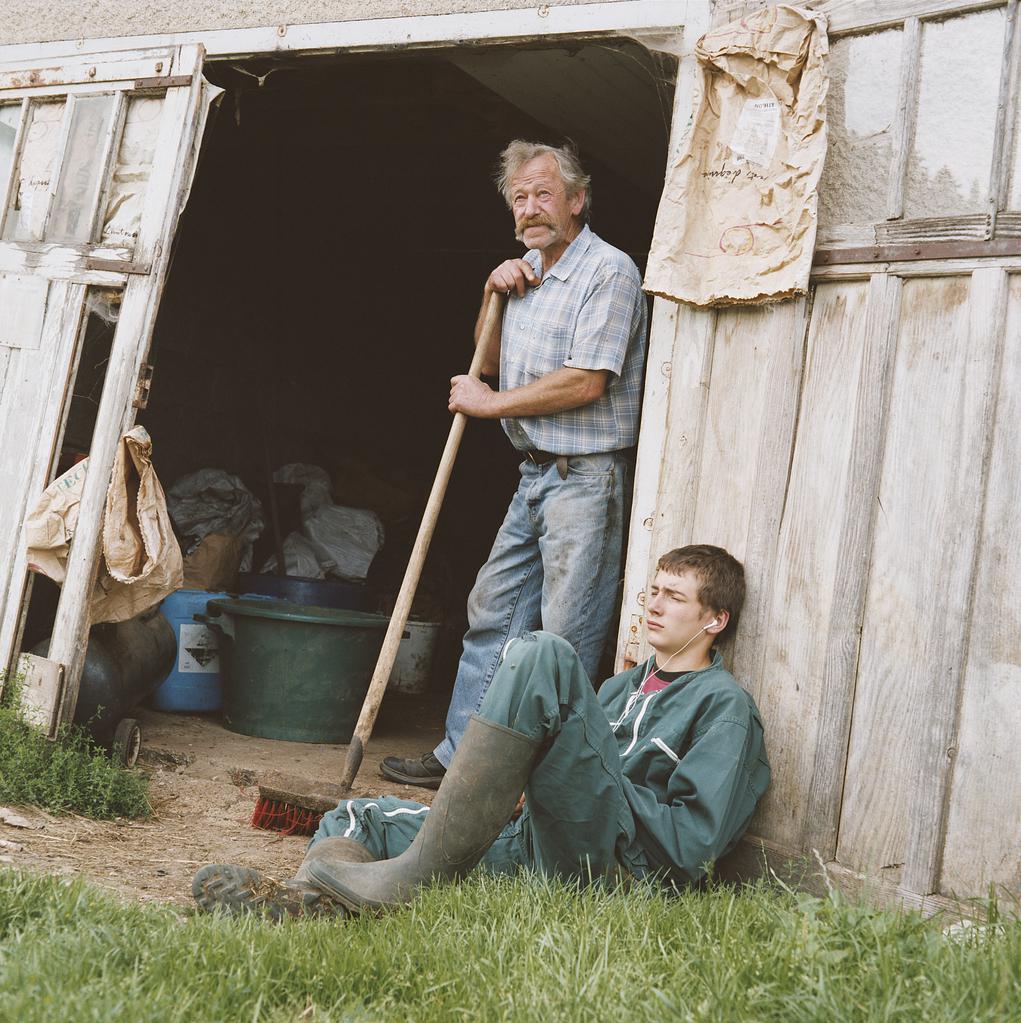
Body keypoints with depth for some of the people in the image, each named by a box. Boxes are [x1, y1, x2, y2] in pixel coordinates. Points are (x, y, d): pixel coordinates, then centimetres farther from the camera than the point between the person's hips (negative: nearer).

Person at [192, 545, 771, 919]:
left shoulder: (724, 707, 6)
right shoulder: (631, 683, 31)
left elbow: (693, 844, -7)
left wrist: (604, 780, -2)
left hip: (614, 857, -9)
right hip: (541, 846, 9)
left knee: (543, 654, -26)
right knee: (361, 817, 1)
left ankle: (414, 877, -31)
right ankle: (307, 902, -37)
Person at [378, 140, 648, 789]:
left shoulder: (609, 271, -11)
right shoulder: (527, 271, 16)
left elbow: (585, 383, -20)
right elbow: (493, 361, 25)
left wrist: (490, 403, -9)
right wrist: (493, 295, 8)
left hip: (587, 478, -9)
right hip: (536, 474, 9)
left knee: (565, 643, -4)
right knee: (492, 615, 12)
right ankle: (461, 757, 21)